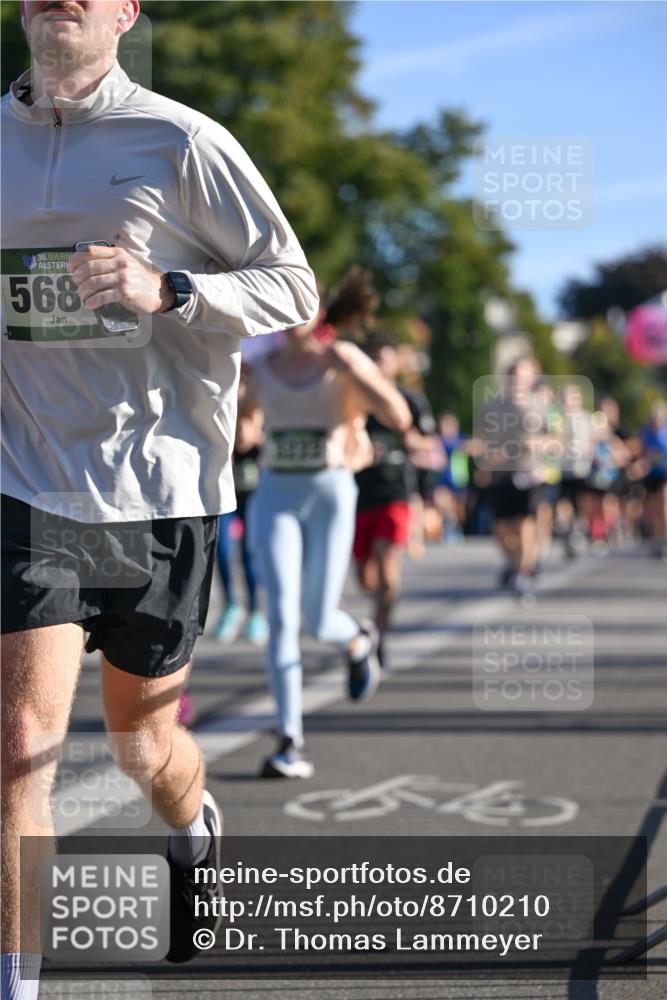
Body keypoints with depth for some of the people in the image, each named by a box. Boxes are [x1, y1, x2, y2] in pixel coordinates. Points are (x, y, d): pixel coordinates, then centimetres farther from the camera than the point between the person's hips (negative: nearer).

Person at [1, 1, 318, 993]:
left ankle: (196, 830, 51)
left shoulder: (182, 142, -5)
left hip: (163, 492, -1)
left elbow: (294, 286, -2)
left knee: (144, 747, 14)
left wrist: (167, 290, -17)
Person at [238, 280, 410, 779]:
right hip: (275, 496, 2)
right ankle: (291, 742, -12)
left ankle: (358, 641, 39)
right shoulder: (264, 368, 11)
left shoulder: (345, 360, -1)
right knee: (282, 615, -15)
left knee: (318, 622, 0)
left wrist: (350, 368, -21)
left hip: (330, 494, -2)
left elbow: (400, 418, -11)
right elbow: (244, 437, 6)